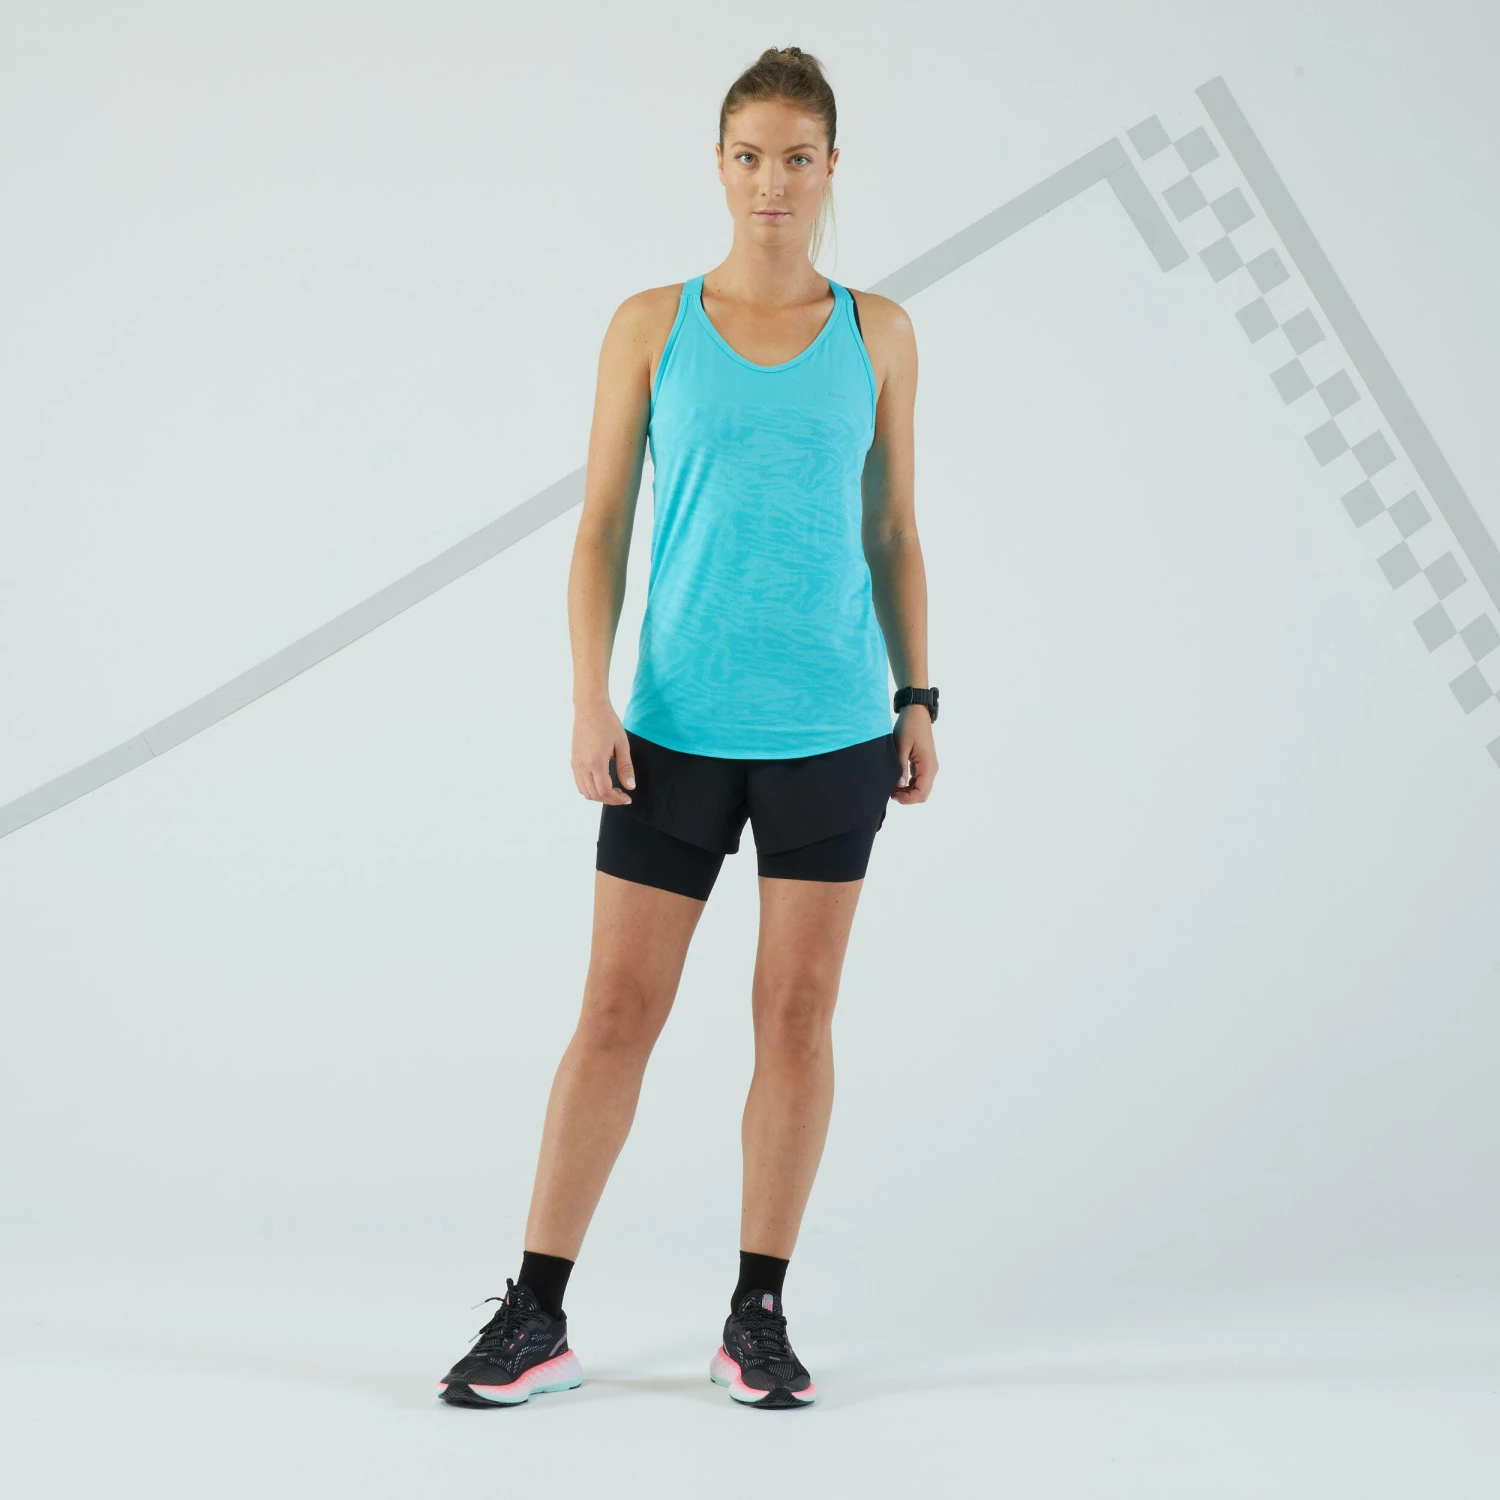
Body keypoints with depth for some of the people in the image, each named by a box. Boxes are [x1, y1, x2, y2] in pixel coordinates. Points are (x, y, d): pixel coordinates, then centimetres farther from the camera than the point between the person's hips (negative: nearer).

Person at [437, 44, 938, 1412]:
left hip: (832, 723, 1)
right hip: (680, 723, -1)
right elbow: (601, 530, 3)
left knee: (798, 1010, 5)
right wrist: (590, 703, -6)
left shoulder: (876, 333, 7)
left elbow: (893, 534, 12)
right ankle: (537, 1315, 10)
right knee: (618, 1009, 1)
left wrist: (918, 699, 7)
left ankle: (758, 1315, 17)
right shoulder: (652, 327, 3)